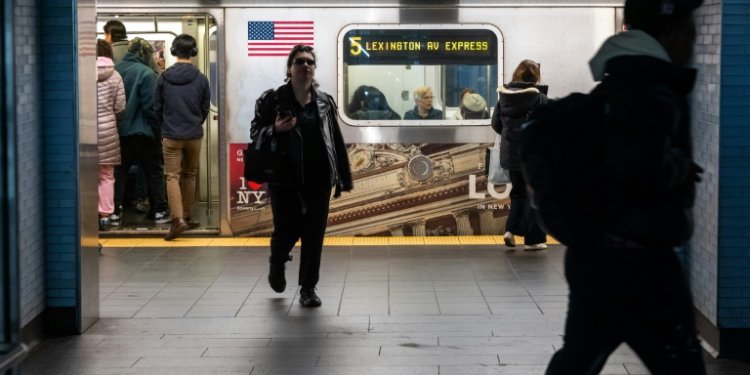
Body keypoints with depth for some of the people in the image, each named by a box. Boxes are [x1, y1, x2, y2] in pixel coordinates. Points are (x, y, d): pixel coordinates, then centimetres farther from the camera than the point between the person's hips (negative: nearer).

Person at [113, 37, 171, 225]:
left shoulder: (115, 70, 3)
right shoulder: (146, 73, -13)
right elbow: (151, 106, -15)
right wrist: (157, 132, -7)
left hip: (119, 132, 5)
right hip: (141, 132, -5)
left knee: (119, 171, 11)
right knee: (154, 171, 6)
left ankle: (113, 210, 9)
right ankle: (159, 211, 6)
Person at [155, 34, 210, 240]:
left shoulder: (164, 78, -6)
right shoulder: (201, 79, -5)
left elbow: (157, 107, 2)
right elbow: (205, 109, 5)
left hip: (171, 136, -1)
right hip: (194, 136, 1)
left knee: (173, 177, -1)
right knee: (190, 176, 15)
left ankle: (178, 219, -16)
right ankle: (186, 217, 22)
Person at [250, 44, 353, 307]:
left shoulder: (325, 102, 6)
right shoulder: (272, 99, -2)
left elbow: (336, 142, 8)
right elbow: (255, 133, 2)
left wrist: (343, 177, 6)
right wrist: (274, 130, -19)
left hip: (318, 179, 3)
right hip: (284, 178, -2)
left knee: (314, 234, 3)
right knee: (287, 230, 0)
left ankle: (308, 288, 15)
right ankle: (276, 265, 34)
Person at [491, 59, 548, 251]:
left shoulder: (504, 96, 1)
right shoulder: (538, 97, -13)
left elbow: (496, 124, 5)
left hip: (510, 152, 4)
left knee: (519, 191, 19)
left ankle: (511, 229, 3)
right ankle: (533, 239, 8)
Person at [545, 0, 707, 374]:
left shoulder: (611, 90, 13)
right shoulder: (653, 94, -16)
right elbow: (642, 168, -30)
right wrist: (681, 165, -12)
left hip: (592, 254, 9)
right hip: (637, 262, -9)